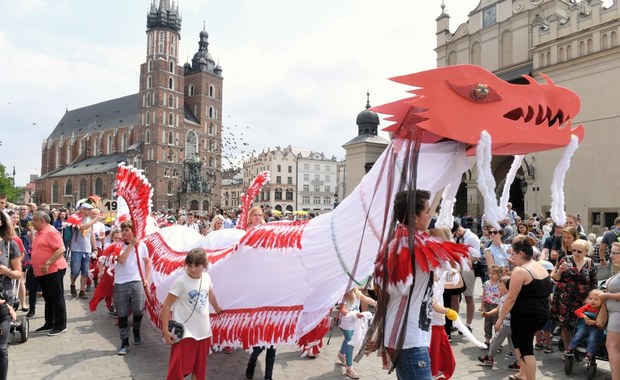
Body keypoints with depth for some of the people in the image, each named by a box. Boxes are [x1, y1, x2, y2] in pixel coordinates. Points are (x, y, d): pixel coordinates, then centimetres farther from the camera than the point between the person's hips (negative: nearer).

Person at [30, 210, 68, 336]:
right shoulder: (39, 233, 16)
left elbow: (61, 249, -24)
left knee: (57, 298, -3)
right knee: (48, 299, 16)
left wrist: (47, 263, -26)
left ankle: (61, 325, 4)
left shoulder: (51, 232, -15)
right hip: (42, 272, 10)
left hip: (53, 270, -10)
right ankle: (49, 323, 25)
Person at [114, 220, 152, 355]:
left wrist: (147, 279, 4)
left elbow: (147, 262, 12)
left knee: (138, 311, 2)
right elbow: (121, 260, -16)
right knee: (122, 314, 5)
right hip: (120, 284, 0)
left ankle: (136, 330, 33)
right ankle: (124, 342, 16)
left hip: (136, 282, 0)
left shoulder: (141, 245, 4)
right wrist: (131, 244, -16)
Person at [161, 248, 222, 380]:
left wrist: (217, 309, 37)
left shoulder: (207, 278, 0)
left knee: (199, 369, 17)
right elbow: (166, 306, -13)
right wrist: (165, 330, -14)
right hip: (185, 333, -5)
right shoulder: (180, 281, -16)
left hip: (203, 332, 6)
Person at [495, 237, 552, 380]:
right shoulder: (542, 269, 10)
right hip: (542, 314, 9)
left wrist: (500, 318, -11)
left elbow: (511, 298, -18)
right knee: (519, 341, 24)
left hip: (524, 315, -9)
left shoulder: (520, 271, -17)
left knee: (525, 349, 0)